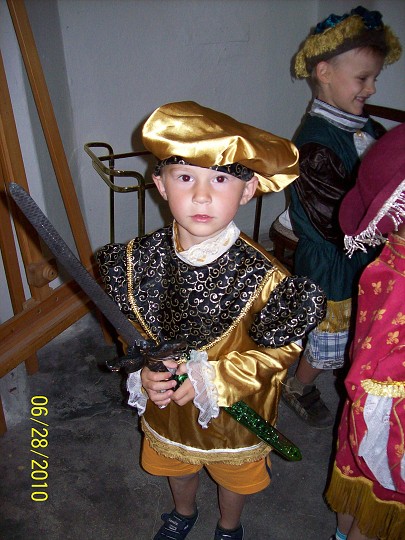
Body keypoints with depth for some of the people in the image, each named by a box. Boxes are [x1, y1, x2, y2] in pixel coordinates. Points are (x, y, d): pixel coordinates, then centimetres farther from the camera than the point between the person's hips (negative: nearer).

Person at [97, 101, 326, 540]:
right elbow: (130, 326, -6)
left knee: (234, 477, 28)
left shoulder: (261, 275, -31)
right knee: (177, 467, 32)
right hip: (166, 404, 3)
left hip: (236, 410, -2)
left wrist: (212, 379, -28)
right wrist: (144, 374, -23)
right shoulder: (138, 260, -20)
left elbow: (279, 351, -19)